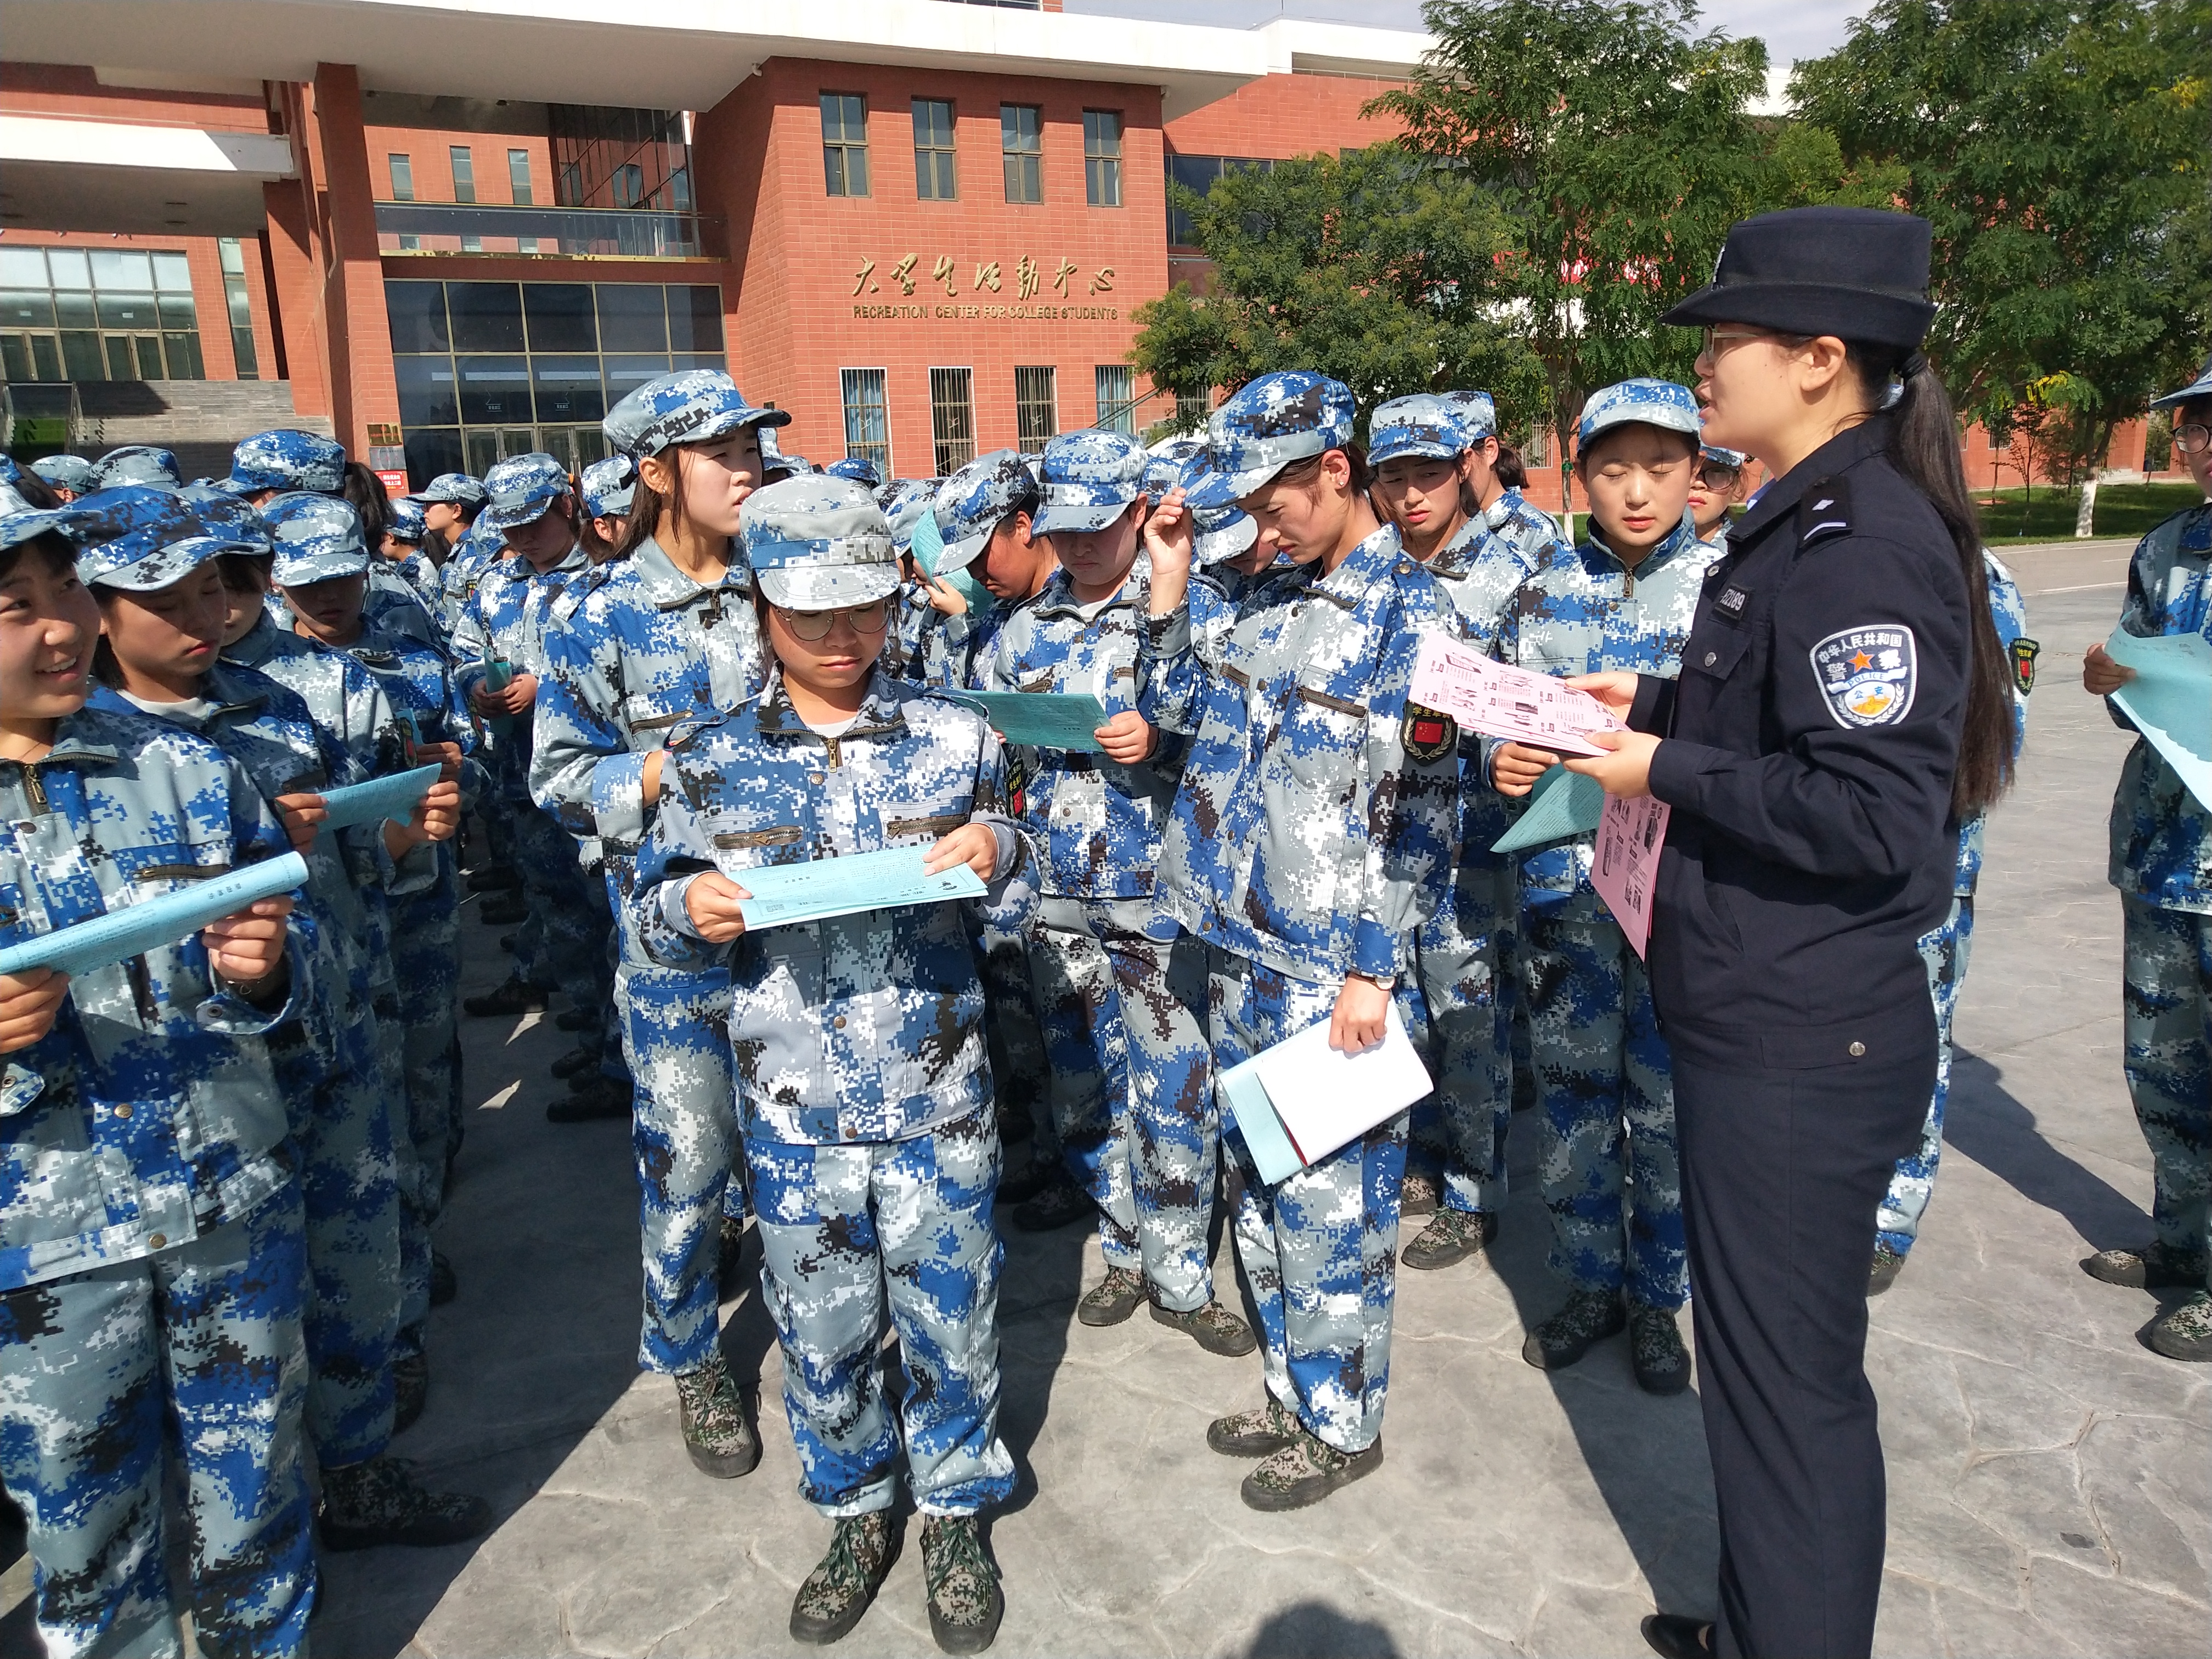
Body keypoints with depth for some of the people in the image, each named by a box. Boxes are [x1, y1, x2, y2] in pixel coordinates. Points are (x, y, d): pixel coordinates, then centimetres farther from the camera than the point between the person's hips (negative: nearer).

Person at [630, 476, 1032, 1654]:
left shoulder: (955, 740, -3)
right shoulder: (708, 761, -3)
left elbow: (1018, 906, 6)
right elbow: (659, 921, 5)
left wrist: (998, 856, -17)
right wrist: (691, 909, -18)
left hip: (938, 1103, 0)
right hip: (792, 1111, 1)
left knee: (949, 1321, 13)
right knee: (821, 1333, 16)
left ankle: (954, 1513, 40)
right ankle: (856, 1515, 42)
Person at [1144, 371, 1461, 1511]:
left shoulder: (1410, 616, -11)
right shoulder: (1274, 601, 10)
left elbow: (1427, 810, -14)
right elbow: (1183, 723, 15)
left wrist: (1374, 969, -16)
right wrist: (1168, 587, 7)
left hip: (1330, 970, -7)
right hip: (1240, 950, 8)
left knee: (1329, 1204, 5)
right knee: (1259, 1191, 18)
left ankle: (1344, 1424, 26)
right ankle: (1294, 1391, 37)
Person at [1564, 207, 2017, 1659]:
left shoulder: (1867, 543, -20)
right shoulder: (1802, 522, 11)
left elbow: (1873, 815, -26)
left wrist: (1667, 771, -17)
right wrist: (1652, 702, 9)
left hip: (1802, 1046, -11)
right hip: (1754, 1015, 11)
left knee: (1791, 1374, 7)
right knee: (1758, 1348, 23)